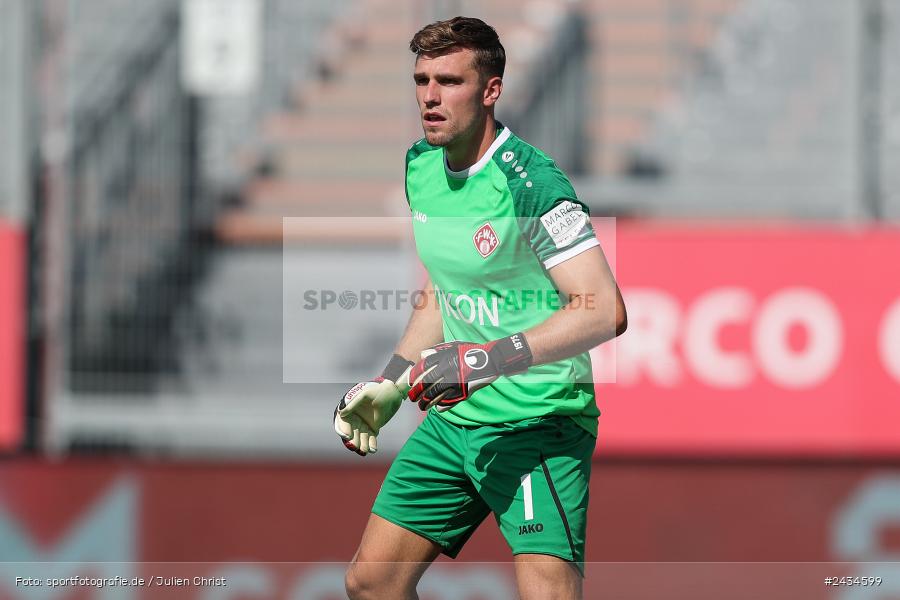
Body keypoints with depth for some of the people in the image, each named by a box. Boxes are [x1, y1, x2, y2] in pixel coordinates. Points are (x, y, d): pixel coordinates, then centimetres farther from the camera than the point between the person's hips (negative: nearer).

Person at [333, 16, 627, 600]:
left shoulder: (528, 180, -19)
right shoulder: (421, 166, 7)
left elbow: (604, 310, -25)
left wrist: (491, 360, -31)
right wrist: (390, 385, 17)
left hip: (539, 425, -8)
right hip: (453, 418, 8)